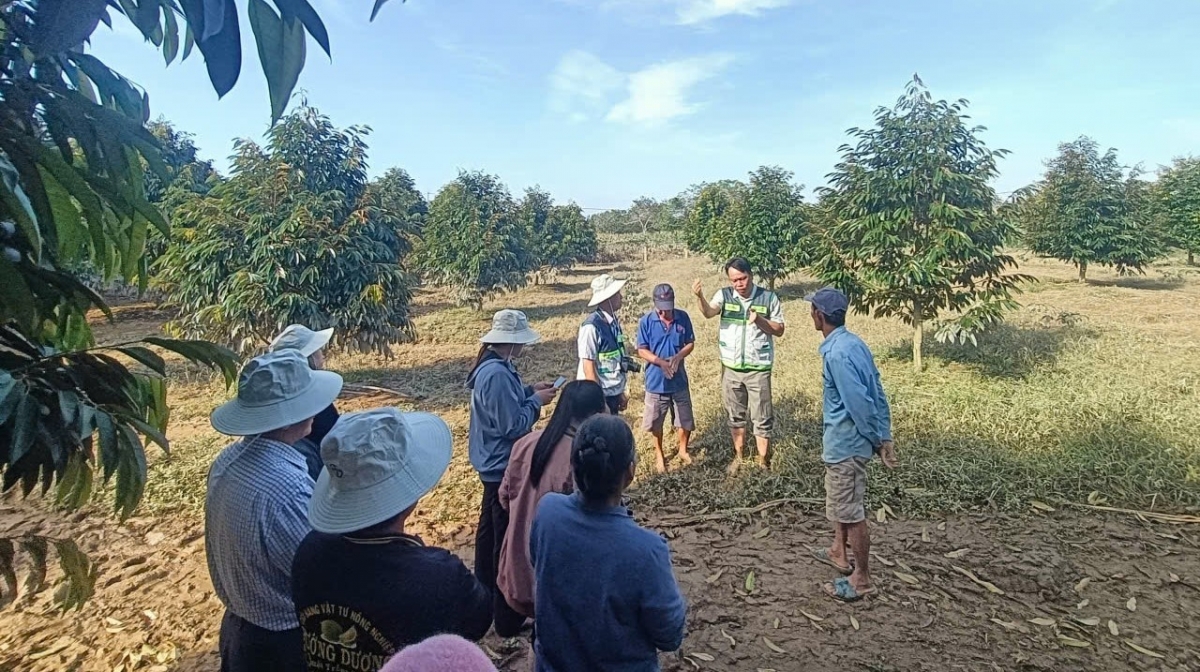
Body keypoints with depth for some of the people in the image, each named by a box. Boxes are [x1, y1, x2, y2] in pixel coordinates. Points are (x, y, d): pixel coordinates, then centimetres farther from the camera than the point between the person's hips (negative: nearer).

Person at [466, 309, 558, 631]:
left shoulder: (490, 366, 4)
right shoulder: (497, 374, -28)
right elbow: (513, 426, -26)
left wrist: (530, 390, 6)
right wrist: (537, 401, -14)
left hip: (492, 463, 11)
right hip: (503, 465, -11)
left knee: (490, 526, 24)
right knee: (508, 536, 1)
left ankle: (485, 587, 41)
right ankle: (506, 610, 13)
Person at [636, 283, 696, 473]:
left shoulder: (683, 317, -6)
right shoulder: (646, 321, -11)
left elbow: (690, 343, 1)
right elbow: (642, 350, -9)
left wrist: (678, 357, -19)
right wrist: (661, 362, -25)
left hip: (679, 380, 2)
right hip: (656, 381, -2)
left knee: (685, 419, 13)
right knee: (656, 422, 12)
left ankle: (683, 450, 37)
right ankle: (659, 454, 32)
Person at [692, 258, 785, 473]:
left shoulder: (768, 297, -7)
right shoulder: (724, 295, -5)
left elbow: (779, 330, -2)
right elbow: (708, 313, -24)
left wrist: (759, 320, -21)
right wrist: (700, 296, -44)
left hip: (759, 369, -2)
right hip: (731, 368, 2)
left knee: (762, 418, 6)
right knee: (735, 415, 17)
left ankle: (763, 463, 19)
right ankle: (738, 456, 34)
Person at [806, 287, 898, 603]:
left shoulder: (836, 354, -25)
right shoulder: (854, 343, 5)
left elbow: (860, 402, -26)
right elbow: (877, 392, 7)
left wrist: (877, 441, -15)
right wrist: (885, 436, 9)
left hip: (844, 442, -10)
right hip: (845, 440, 10)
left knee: (850, 512, 3)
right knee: (841, 502, 26)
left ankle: (861, 578, 17)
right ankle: (839, 552, 43)